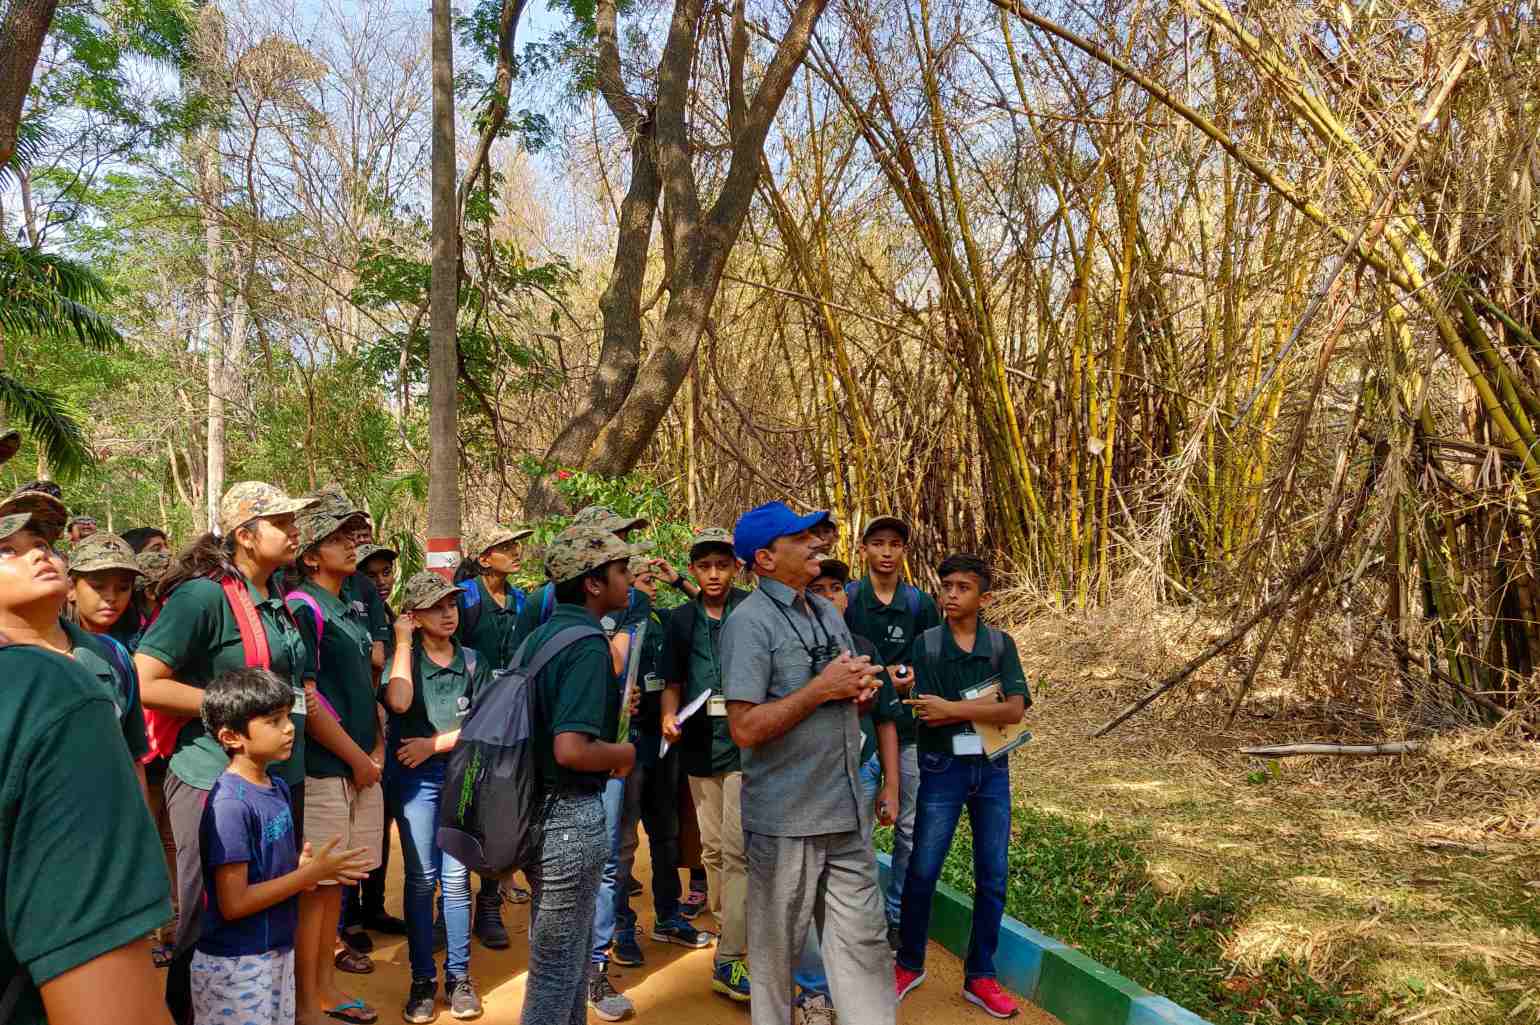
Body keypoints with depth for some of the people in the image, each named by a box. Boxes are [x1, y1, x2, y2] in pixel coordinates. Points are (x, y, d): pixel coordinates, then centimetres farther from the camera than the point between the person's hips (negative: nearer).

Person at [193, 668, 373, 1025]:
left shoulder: (278, 788, 3)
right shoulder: (230, 804, -22)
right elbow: (233, 904, -22)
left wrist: (307, 868, -6)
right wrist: (312, 873, -18)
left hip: (278, 953, 8)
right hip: (235, 966, -8)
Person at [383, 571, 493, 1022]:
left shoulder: (472, 662, 6)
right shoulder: (403, 657, 1)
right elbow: (399, 702, -21)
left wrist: (433, 744, -8)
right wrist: (403, 642, -11)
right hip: (414, 775, -1)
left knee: (456, 877, 2)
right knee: (421, 877, 0)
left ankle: (458, 976, 12)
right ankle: (422, 978, 11)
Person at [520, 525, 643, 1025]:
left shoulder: (541, 635, 8)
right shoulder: (588, 645, -21)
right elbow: (571, 750, -30)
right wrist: (623, 752, -12)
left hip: (538, 805, 9)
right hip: (571, 812, -9)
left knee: (571, 953, 24)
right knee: (557, 967, 5)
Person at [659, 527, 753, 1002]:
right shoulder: (681, 620, 10)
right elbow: (673, 683, 15)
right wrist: (669, 715, -4)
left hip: (744, 743, -4)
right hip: (700, 744, 5)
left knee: (737, 850, -10)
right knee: (712, 849, 14)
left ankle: (729, 960, -4)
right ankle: (727, 930, 31)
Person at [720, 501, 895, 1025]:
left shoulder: (829, 613, 11)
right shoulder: (750, 622, -13)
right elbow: (746, 728, -20)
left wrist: (863, 689, -2)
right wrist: (822, 688, -19)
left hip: (846, 810, 6)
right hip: (784, 819, -6)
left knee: (864, 941, 11)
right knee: (776, 948, 11)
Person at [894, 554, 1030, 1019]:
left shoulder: (1001, 643, 0)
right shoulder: (926, 644, -4)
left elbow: (1015, 710, -11)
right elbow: (924, 714, -11)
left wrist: (952, 708, -17)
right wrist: (984, 707, -14)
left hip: (992, 770, 2)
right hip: (942, 769, -2)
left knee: (992, 877, 8)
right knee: (922, 872, 2)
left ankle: (980, 976, 23)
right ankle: (910, 964, 24)